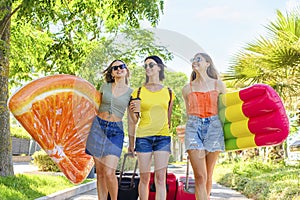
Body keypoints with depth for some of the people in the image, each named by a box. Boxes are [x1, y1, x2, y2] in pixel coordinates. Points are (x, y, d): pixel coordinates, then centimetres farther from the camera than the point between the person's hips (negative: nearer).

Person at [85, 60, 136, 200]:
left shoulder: (131, 92, 5)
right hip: (98, 127, 2)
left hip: (116, 131, -2)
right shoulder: (105, 87, 7)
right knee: (100, 172, 4)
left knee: (109, 172, -11)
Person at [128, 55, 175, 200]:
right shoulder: (138, 92, 4)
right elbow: (133, 121, 6)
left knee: (160, 178, -6)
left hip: (163, 137, 1)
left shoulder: (168, 93, 8)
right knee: (144, 178, 4)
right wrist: (131, 143, 5)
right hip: (143, 137, -1)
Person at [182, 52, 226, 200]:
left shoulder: (218, 85, 8)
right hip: (194, 128, 0)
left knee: (208, 175, 5)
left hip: (214, 127, 0)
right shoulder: (187, 89, 12)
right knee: (200, 176, -10)